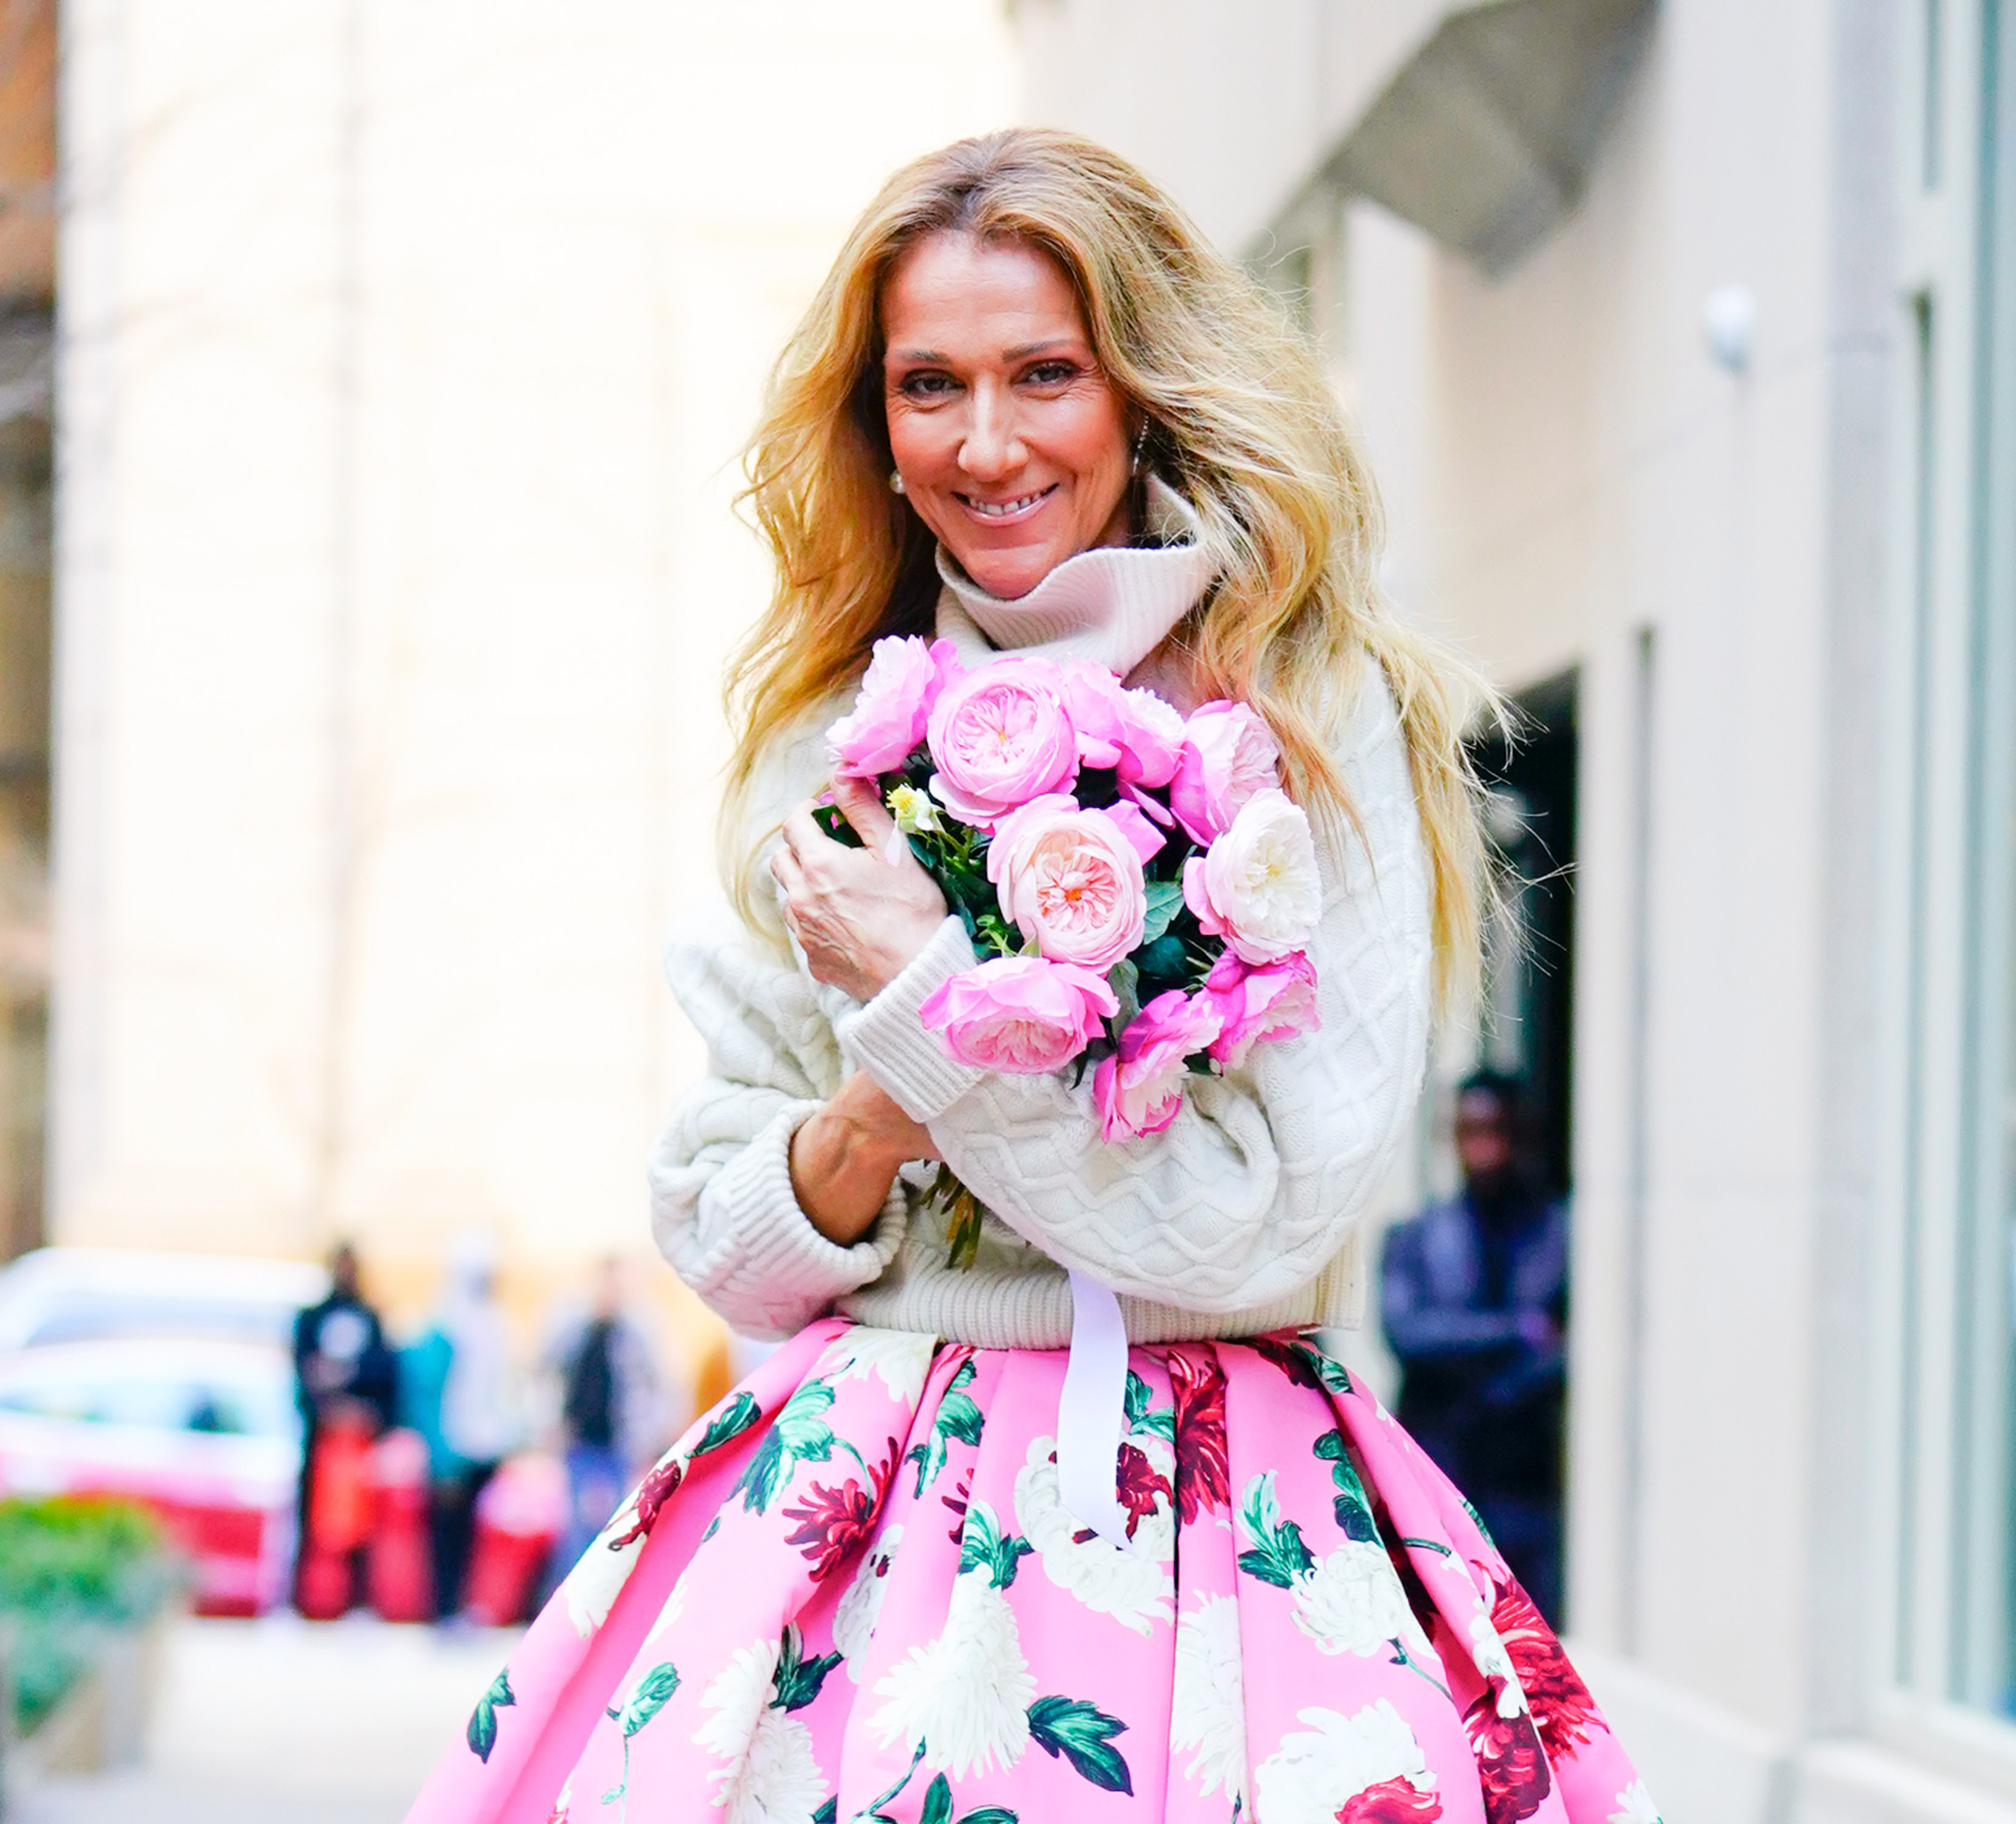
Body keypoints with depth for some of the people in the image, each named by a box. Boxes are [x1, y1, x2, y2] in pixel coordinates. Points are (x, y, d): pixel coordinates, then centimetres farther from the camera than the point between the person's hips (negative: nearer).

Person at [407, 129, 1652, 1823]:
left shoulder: (1315, 714, -4)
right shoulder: (828, 750, 9)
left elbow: (1273, 1215, -13)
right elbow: (718, 1235, 10)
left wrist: (930, 994, -12)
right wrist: (868, 1119, -11)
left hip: (1212, 1537, -3)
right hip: (851, 1504, 4)